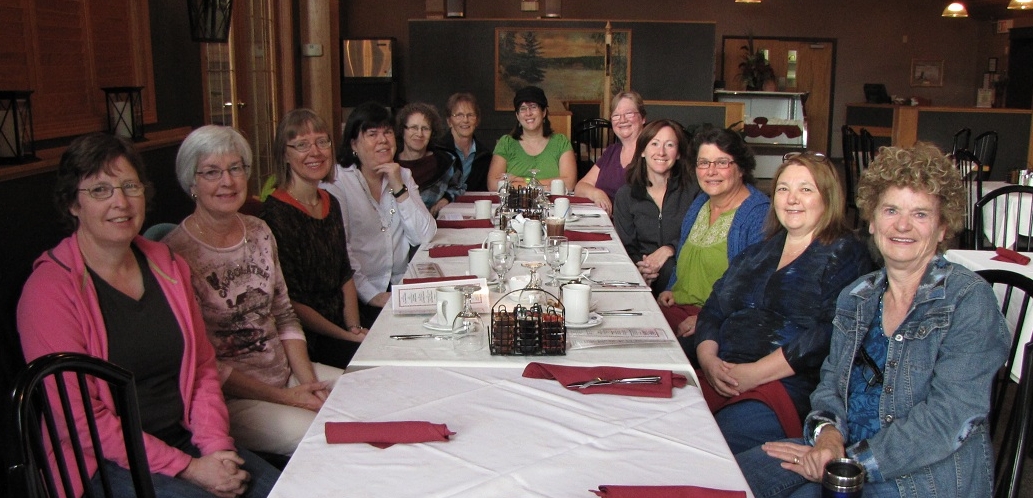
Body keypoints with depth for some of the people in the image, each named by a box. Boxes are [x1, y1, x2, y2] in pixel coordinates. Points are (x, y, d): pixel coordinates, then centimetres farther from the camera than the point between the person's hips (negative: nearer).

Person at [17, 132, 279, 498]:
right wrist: (186, 468, -17)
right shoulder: (50, 289, -12)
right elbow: (78, 419, -15)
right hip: (102, 464, -5)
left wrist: (215, 445, -6)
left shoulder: (168, 265, 7)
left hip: (184, 438, 6)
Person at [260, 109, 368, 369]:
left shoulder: (330, 203, 10)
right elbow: (289, 301, -15)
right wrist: (346, 336, -13)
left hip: (339, 325, 7)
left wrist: (354, 326, 0)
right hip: (305, 341, -7)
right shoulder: (275, 214, -14)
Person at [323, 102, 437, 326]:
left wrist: (399, 189, -8)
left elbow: (424, 236, 1)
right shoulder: (337, 180, -5)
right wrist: (371, 295, -21)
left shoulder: (403, 176, 13)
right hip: (359, 297, -5)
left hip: (399, 289, 5)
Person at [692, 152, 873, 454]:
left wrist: (755, 373, -16)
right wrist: (708, 361, -3)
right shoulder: (757, 253, 24)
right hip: (721, 379, 6)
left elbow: (831, 334, -11)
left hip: (792, 386, -6)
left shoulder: (846, 255, 3)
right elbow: (713, 310, 18)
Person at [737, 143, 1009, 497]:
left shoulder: (969, 299, -9)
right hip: (841, 453, 5)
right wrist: (828, 431, -11)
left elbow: (951, 417, -17)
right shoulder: (855, 297, 10)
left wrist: (855, 460, -19)